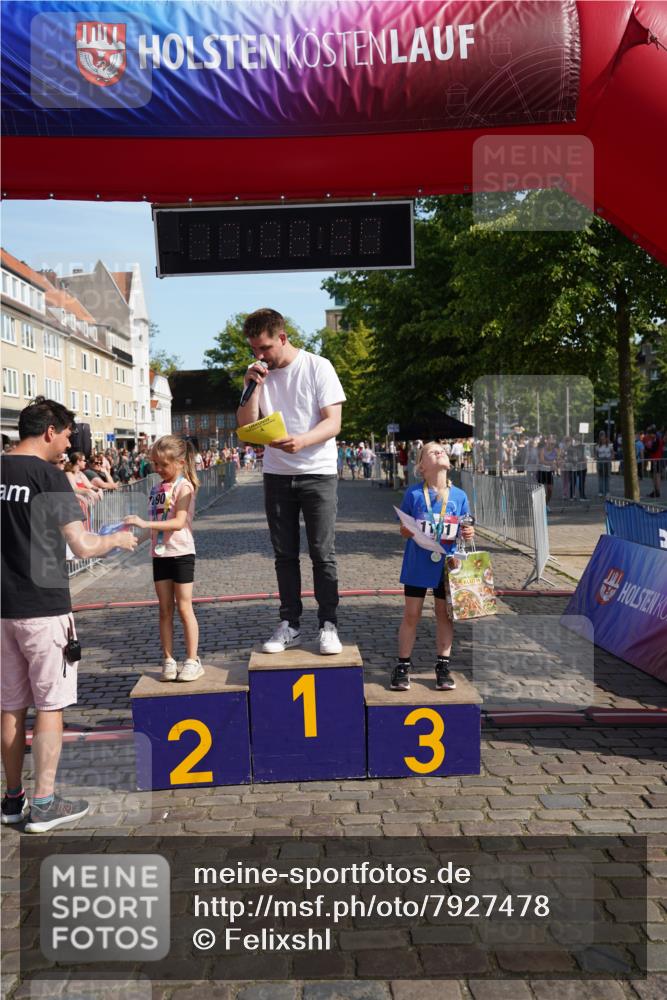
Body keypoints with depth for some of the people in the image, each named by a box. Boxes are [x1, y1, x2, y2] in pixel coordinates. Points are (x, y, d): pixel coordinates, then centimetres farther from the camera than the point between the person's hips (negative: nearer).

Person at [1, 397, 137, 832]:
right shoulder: (49, 475, -12)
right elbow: (82, 546, -16)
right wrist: (117, 539, 3)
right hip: (43, 607, -6)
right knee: (50, 705, 4)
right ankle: (43, 805, 10)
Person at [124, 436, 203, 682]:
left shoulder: (183, 486, -12)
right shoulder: (158, 488, 10)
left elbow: (178, 522, -23)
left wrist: (145, 523, -30)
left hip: (181, 553, -6)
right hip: (160, 554, 7)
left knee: (184, 607, -1)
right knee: (165, 609, 8)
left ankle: (192, 660, 7)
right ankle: (168, 660, 15)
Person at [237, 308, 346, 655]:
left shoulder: (317, 367, -6)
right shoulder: (259, 373, 7)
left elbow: (333, 422, -12)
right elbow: (246, 425, 3)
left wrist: (301, 441, -30)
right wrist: (252, 387, -11)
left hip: (317, 473, -4)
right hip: (276, 474, 4)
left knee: (323, 554, -2)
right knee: (285, 554, 8)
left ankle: (328, 625, 7)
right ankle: (290, 624, 17)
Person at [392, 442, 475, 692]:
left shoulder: (459, 496, 2)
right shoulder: (413, 493, -4)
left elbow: (463, 530, 8)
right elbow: (404, 528, 1)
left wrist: (468, 534, -13)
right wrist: (407, 530, -20)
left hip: (446, 564, 2)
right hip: (417, 563, -2)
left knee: (445, 614, 10)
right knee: (411, 614, 5)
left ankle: (443, 667, 22)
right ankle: (402, 666, 16)